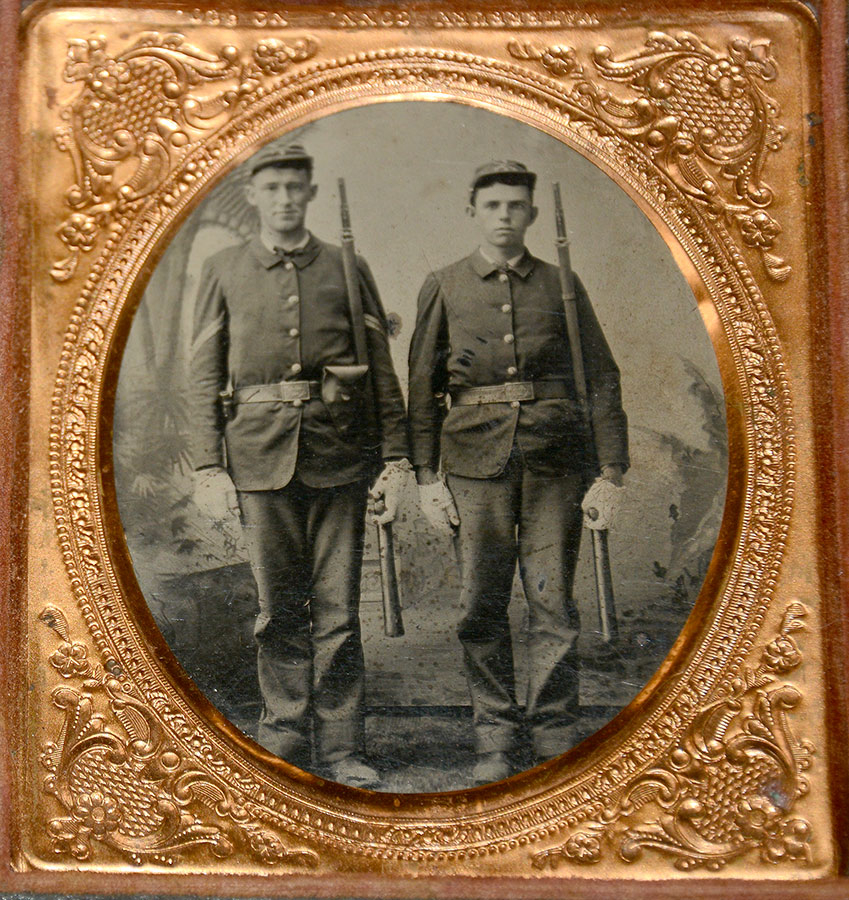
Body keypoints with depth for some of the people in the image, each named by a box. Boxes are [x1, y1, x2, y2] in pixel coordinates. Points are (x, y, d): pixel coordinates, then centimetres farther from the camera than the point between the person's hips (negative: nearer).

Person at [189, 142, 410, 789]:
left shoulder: (348, 270, 10)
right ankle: (285, 741, 19)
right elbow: (205, 377, 7)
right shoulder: (224, 273, 10)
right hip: (261, 456, 0)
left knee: (337, 609, 1)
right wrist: (209, 468, -1)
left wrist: (395, 458, 1)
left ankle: (341, 749, 11)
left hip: (339, 455, 0)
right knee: (279, 607, 6)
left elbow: (383, 371, 8)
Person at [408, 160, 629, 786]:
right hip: (476, 460, 0)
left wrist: (611, 471, 0)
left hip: (555, 462, 0)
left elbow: (603, 381, 7)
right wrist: (426, 477, 0)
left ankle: (556, 735, 15)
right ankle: (495, 741, 16)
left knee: (553, 603, 2)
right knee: (483, 605, 3)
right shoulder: (444, 288, 8)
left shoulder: (561, 286, 9)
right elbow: (421, 388, 7)